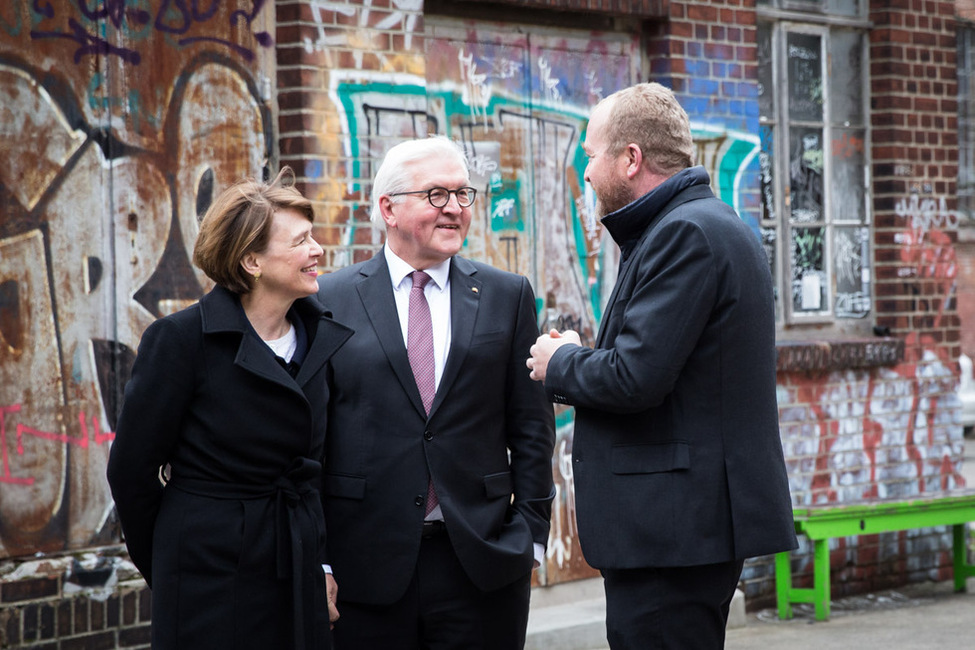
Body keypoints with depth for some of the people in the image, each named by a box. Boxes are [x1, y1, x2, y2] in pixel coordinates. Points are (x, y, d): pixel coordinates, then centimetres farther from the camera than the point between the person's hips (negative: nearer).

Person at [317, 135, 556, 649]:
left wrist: (530, 532, 1)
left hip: (483, 567, 1)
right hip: (366, 568, -1)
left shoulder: (507, 296, 9)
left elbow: (531, 424, 8)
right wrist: (316, 559, -2)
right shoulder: (331, 300, 4)